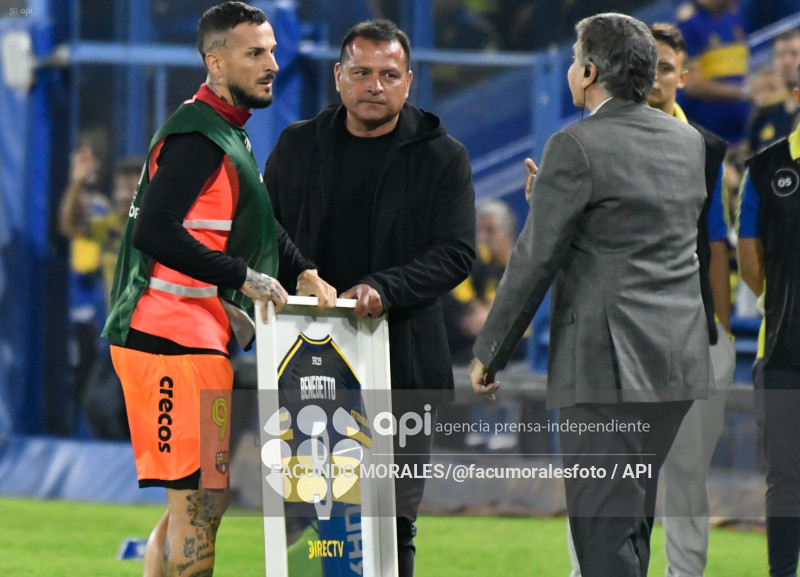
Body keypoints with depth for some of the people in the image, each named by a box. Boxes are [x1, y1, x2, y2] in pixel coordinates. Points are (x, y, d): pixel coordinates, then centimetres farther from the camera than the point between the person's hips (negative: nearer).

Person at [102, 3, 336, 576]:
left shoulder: (231, 135, 18)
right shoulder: (199, 137, -15)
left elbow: (258, 223, 31)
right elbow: (155, 233, -26)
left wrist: (305, 271, 15)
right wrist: (246, 278, -22)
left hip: (198, 340, 11)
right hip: (174, 341, -11)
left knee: (201, 503, 16)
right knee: (199, 506, -10)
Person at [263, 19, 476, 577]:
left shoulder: (441, 156, 3)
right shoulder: (298, 146, 12)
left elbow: (456, 253, -5)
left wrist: (383, 289, -20)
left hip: (402, 368, -2)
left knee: (393, 527, -4)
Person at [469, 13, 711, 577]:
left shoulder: (577, 148, -12)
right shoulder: (688, 141, 10)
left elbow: (535, 261, -11)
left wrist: (489, 354, -2)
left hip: (608, 362, -8)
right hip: (681, 360, 8)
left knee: (603, 526, -7)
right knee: (634, 517, 18)